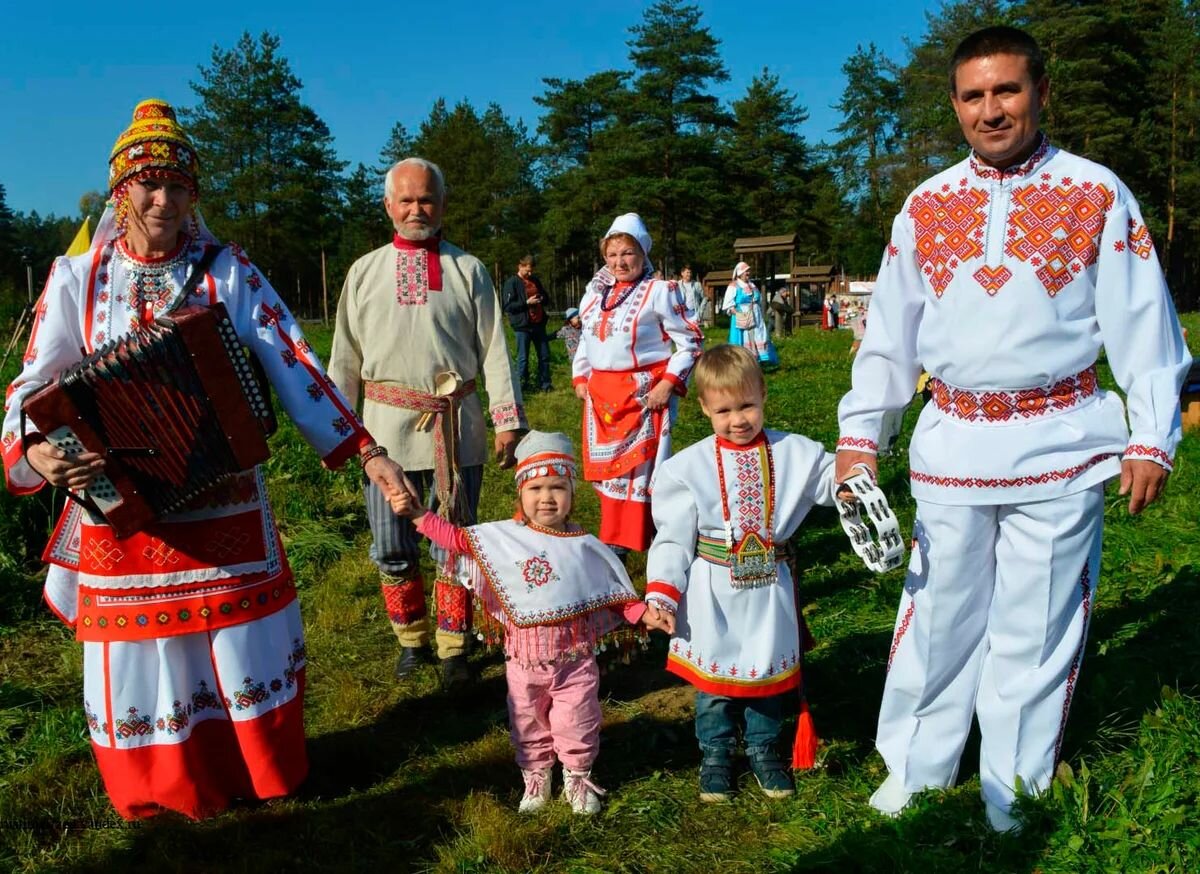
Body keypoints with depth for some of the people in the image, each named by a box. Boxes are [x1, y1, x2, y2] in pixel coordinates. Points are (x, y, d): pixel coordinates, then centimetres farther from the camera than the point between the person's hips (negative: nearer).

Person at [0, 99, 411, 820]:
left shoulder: (229, 271, -2)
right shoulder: (77, 278, 0)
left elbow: (292, 365, -7)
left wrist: (366, 451, -15)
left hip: (226, 503, 0)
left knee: (245, 645, 10)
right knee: (144, 657, 10)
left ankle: (264, 776, 37)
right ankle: (166, 792, 37)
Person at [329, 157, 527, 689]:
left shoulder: (468, 270, 6)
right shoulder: (365, 272, 10)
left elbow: (494, 350, 3)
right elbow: (345, 357, 11)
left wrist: (507, 420, -2)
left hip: (456, 425, -1)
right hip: (386, 425, 2)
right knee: (391, 550, 8)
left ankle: (453, 649, 21)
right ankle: (411, 639, 28)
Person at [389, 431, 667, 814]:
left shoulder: (585, 546, -6)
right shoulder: (502, 537, -6)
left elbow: (614, 591, 1)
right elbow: (458, 538, -4)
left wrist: (645, 611, -9)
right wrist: (420, 515, -13)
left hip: (574, 656, -1)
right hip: (524, 658, 1)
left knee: (577, 725, 11)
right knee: (528, 725, 18)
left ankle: (577, 779, 34)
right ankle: (535, 779, 39)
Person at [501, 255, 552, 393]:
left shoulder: (535, 280, 13)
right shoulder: (511, 282, -5)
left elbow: (545, 297, 25)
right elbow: (507, 306, -12)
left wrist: (542, 299, 1)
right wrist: (527, 302, -18)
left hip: (538, 324, 6)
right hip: (522, 326, -6)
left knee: (544, 355, 8)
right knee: (523, 357, 0)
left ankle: (544, 384, 18)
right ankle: (523, 385, 9)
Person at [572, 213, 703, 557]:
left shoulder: (659, 291, -9)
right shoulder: (595, 291, 10)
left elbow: (691, 341, -9)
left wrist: (668, 384, -15)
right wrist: (580, 378, 14)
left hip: (643, 392, -6)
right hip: (601, 393, 6)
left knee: (640, 466, -2)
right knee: (605, 466, 11)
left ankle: (629, 542, 9)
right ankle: (612, 538, 24)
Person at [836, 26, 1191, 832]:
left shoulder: (1096, 194, 0)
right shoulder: (927, 205, 7)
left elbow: (1142, 324, 1)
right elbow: (889, 331, 8)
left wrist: (1151, 437, -4)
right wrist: (858, 432, 4)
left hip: (1059, 445, -2)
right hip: (952, 443, 2)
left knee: (1034, 627, 7)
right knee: (938, 614, 10)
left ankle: (1013, 789, 25)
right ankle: (917, 769, 27)